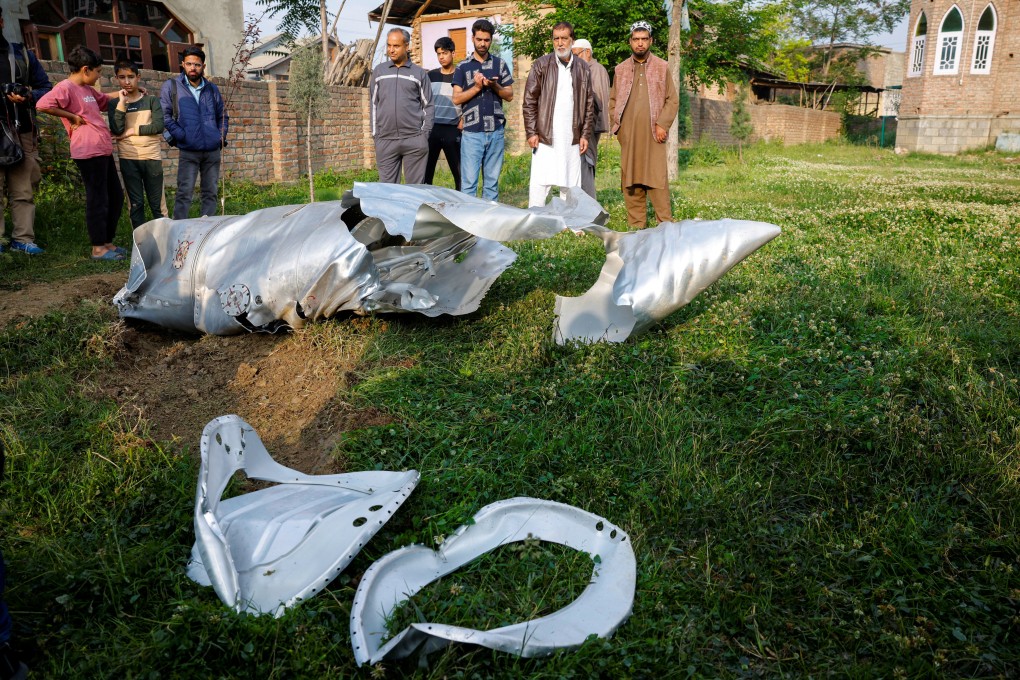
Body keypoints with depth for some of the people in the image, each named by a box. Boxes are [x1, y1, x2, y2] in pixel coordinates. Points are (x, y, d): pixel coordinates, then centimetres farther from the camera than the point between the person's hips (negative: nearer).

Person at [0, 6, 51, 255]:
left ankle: (23, 238, 1)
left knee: (24, 189, -1)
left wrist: (27, 98, -7)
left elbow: (45, 88, 14)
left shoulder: (22, 54, 15)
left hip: (23, 132, 1)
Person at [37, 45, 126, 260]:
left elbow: (105, 101, 39)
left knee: (116, 196, 14)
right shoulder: (66, 87, -9)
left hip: (104, 150, 10)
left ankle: (107, 242, 24)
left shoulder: (88, 89, 19)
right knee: (98, 199, -4)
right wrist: (72, 117, -15)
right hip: (89, 152, -9)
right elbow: (43, 105, -23)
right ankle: (98, 248, 4)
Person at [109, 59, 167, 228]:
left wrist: (132, 131, -7)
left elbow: (158, 126, -7)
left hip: (152, 157, -1)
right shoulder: (114, 103, 8)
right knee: (136, 204, 3)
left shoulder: (151, 100, 7)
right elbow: (116, 130, -7)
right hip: (128, 159, 1)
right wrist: (122, 102, -9)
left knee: (157, 203, 3)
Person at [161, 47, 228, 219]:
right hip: (188, 152, -4)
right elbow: (164, 115, -2)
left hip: (213, 150, 4)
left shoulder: (212, 89, 14)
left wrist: (222, 136, 8)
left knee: (211, 193, 8)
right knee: (185, 194, -7)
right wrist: (180, 135, -11)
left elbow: (223, 116, 22)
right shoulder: (171, 86, 3)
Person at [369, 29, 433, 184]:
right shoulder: (378, 71, 12)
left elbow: (429, 105, 8)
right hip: (385, 140, 2)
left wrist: (425, 132, -3)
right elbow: (373, 104, 13)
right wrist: (375, 133, 6)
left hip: (414, 140, -1)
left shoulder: (419, 73, 8)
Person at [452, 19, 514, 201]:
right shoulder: (463, 67, 7)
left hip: (496, 131, 2)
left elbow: (510, 95, 8)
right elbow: (456, 98, 0)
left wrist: (494, 86, -10)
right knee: (469, 182, -5)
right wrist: (477, 87, -12)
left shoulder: (499, 64, 11)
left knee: (492, 181, 7)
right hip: (472, 132, -2)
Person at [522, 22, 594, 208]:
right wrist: (531, 132, -6)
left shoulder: (583, 68, 11)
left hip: (572, 139, 3)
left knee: (571, 185, 5)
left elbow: (589, 105, 12)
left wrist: (585, 135, 5)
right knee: (539, 184, -7)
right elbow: (529, 101, 1)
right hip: (545, 137, -2)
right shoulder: (541, 65, 3)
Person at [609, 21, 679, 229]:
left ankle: (666, 224, -4)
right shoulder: (621, 69, 14)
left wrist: (663, 124, -7)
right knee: (630, 180, 1)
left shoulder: (662, 67, 9)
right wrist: (617, 123, 4)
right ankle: (636, 225, 7)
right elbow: (613, 100, 18)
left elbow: (672, 100, 6)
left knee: (657, 177, -8)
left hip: (653, 134, -2)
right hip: (628, 134, 2)